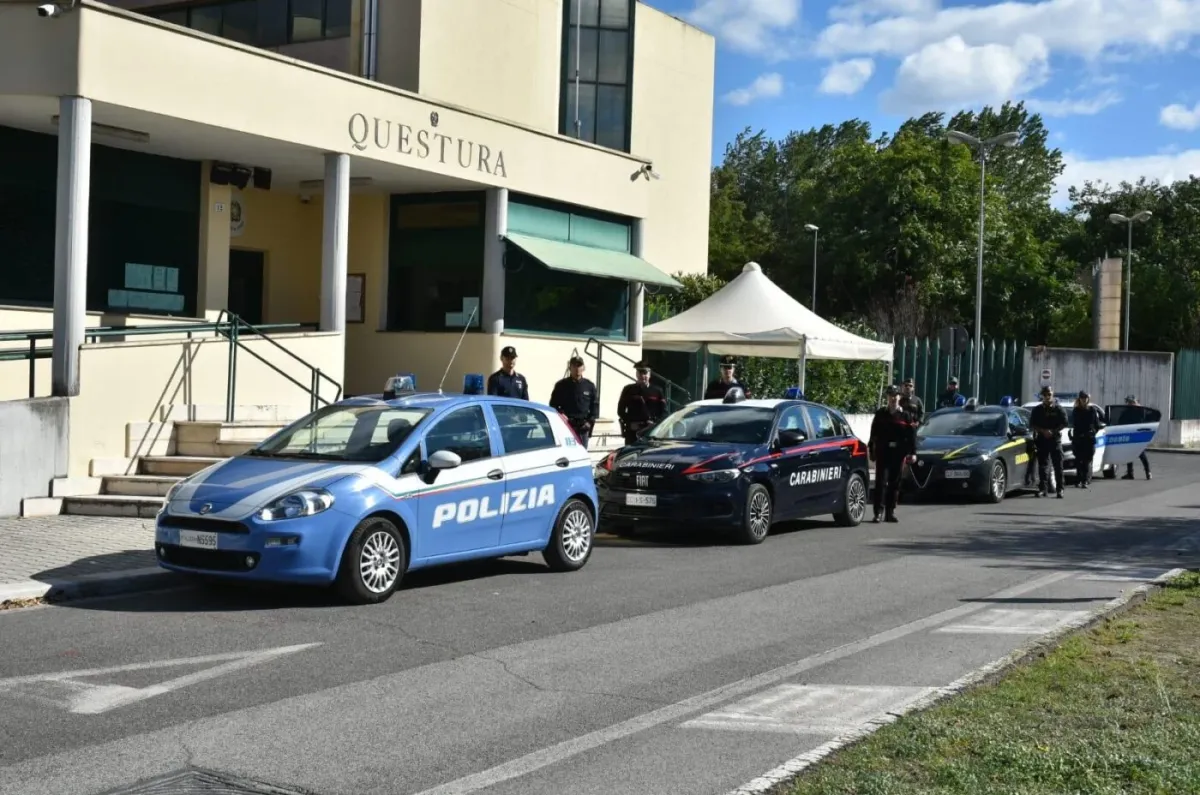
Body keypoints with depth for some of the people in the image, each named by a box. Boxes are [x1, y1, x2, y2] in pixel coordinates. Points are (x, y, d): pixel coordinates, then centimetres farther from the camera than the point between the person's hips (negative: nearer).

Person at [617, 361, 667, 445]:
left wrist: (655, 423, -8)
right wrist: (630, 423, -5)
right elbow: (621, 410, 8)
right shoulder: (629, 390, 8)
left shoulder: (657, 391, 9)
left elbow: (663, 411, 7)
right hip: (633, 431, 0)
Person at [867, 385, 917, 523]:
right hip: (883, 453, -1)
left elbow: (912, 435, 3)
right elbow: (874, 434, 10)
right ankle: (878, 512, -8)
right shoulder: (880, 414, 8)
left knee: (895, 484, 5)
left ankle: (890, 512, 12)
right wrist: (872, 451, 7)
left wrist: (913, 453, -4)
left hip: (898, 454, 1)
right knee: (881, 482, -7)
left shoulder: (905, 416, 7)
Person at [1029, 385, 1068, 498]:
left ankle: (1059, 489, -3)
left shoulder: (1058, 409, 5)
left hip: (1055, 439, -2)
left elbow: (1064, 423, 1)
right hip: (1041, 440, 2)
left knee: (1058, 465, -4)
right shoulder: (1037, 410, 9)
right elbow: (1032, 425, 6)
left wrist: (1053, 431, -11)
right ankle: (1043, 489, 2)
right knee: (1042, 465, 0)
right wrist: (1043, 431, -10)